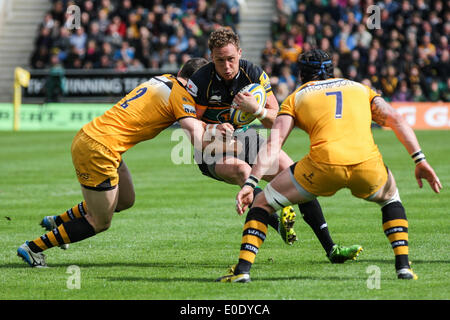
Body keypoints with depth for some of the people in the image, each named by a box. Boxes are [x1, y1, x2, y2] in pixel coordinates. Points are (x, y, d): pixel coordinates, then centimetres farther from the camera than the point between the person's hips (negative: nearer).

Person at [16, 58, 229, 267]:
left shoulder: (163, 80, 14)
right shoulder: (181, 97, -11)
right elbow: (198, 140, -21)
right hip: (97, 151, -9)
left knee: (125, 201, 25)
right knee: (100, 223, 5)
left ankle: (58, 221, 35)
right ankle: (33, 248, 11)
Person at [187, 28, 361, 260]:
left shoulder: (254, 74, -11)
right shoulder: (200, 81, -19)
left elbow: (275, 121, -8)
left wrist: (256, 109, -29)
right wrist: (213, 128, -33)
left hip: (246, 138, 3)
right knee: (241, 170, -38)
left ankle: (330, 248, -9)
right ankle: (278, 222, -36)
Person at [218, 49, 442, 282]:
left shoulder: (296, 97, 24)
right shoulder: (360, 88, 30)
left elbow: (273, 143, 10)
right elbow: (395, 119, 16)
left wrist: (250, 184, 5)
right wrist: (419, 160, 13)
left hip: (324, 165, -2)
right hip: (367, 163, 2)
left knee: (263, 202, 19)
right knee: (390, 198, 36)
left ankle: (242, 269, 6)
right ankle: (403, 266, 20)